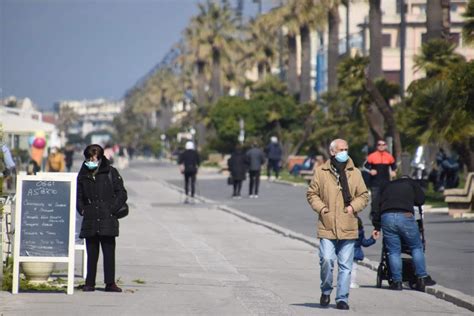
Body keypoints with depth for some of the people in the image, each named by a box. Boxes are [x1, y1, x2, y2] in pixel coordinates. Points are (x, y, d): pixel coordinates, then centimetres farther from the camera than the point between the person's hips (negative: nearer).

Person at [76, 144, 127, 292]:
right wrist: (82, 210, 4)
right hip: (90, 220, 3)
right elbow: (79, 196, 21)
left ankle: (110, 283, 3)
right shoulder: (83, 175, 11)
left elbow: (122, 194, 1)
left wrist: (112, 209, -8)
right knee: (91, 253, 6)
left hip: (107, 220, -3)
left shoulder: (111, 173, 1)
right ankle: (90, 283, 12)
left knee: (109, 252, -2)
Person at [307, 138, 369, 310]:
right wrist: (322, 208, -6)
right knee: (327, 260, -12)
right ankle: (326, 290, 13)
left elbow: (363, 195, 12)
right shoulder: (321, 172, 3)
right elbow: (312, 194, 8)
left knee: (345, 265, 3)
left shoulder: (355, 173, 8)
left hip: (348, 227, 2)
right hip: (327, 226, -2)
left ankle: (342, 298, 11)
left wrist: (353, 207, -5)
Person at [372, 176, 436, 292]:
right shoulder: (411, 183, 22)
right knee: (417, 247, 12)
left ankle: (397, 281, 3)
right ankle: (422, 277, 7)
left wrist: (377, 226, 23)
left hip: (386, 218, 2)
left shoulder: (387, 186, 30)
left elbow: (379, 206, 23)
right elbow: (420, 200, 18)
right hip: (405, 216, -2)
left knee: (394, 251, 8)